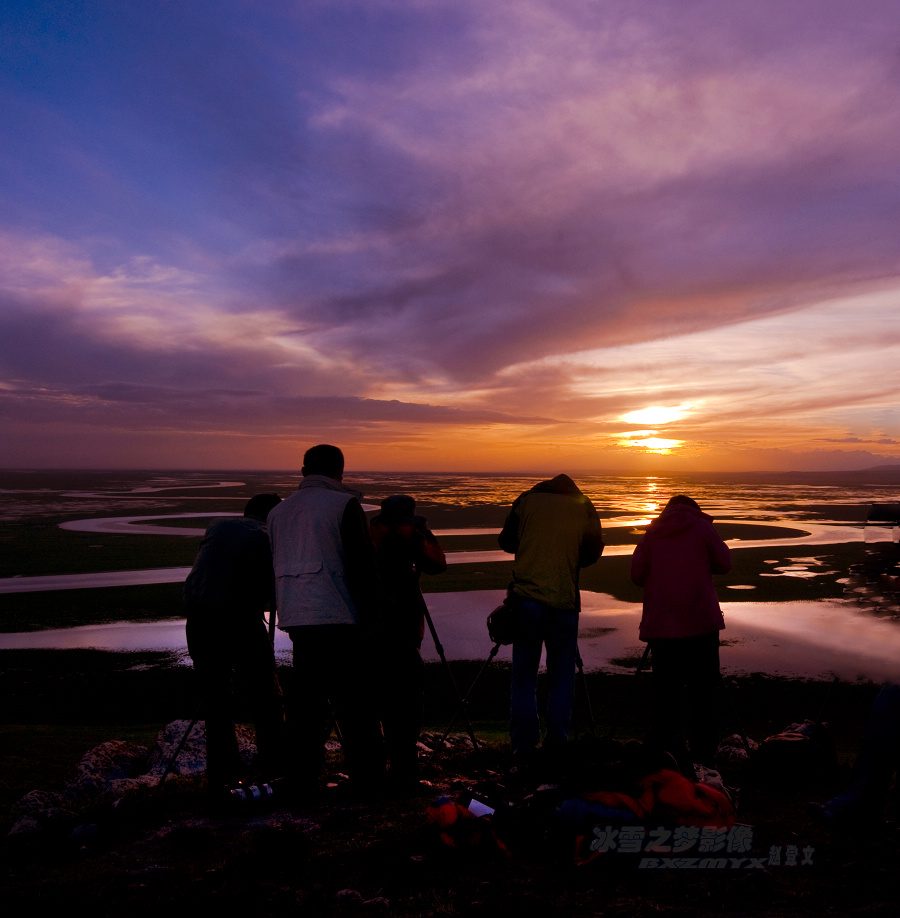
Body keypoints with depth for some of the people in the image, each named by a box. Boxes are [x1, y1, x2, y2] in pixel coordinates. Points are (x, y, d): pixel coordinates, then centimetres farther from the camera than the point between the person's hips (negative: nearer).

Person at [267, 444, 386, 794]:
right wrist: (370, 616, -2)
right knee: (355, 702, 2)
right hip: (340, 618, -6)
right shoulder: (344, 504, -6)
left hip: (296, 618, 6)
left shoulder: (279, 511, 13)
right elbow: (362, 565, -10)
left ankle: (303, 780, 17)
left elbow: (278, 567, 17)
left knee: (305, 698, 12)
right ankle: (368, 779, 9)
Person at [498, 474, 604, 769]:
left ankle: (523, 749, 8)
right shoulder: (584, 508, 5)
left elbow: (506, 542, 13)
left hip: (526, 598, 0)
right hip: (565, 603, 0)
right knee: (562, 676, 11)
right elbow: (593, 552, 6)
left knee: (523, 675, 8)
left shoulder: (527, 500, 6)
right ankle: (556, 747, 14)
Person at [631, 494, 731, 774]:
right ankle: (703, 754, 7)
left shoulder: (651, 532, 10)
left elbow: (637, 574, 4)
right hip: (700, 623, -2)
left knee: (665, 690, 5)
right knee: (703, 689, 5)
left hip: (660, 624, 2)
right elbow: (724, 564, 6)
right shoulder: (702, 526, 5)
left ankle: (665, 754, 5)